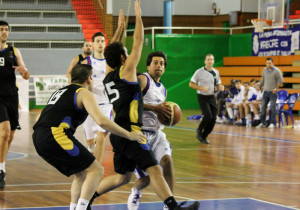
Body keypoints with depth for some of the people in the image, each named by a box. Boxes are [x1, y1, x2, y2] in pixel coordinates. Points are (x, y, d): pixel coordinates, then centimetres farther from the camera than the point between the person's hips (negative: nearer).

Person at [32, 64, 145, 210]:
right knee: (95, 170, -3)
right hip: (56, 135, -9)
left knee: (82, 173, 20)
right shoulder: (84, 93, 2)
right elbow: (101, 121, -11)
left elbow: (41, 118, 31)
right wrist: (129, 135, -4)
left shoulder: (61, 91, 28)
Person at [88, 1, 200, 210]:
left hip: (119, 133, 9)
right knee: (154, 170, -13)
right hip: (130, 131, -9)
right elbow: (138, 42, -3)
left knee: (122, 177, 19)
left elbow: (111, 51, 31)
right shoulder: (126, 71, -7)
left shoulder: (108, 76, 13)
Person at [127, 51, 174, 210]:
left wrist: (167, 115, 10)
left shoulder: (163, 90, 18)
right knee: (145, 178, -4)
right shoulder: (142, 79, -7)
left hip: (156, 133, 6)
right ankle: (136, 192, 34)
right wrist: (154, 108, -24)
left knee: (167, 160, -22)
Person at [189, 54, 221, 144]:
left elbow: (218, 84, 20)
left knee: (213, 119, -1)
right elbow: (191, 84, -7)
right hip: (203, 97, -5)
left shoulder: (216, 72, 7)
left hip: (212, 97, 5)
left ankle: (204, 137, 15)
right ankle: (199, 131, 8)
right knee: (208, 116, -19)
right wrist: (201, 88, -20)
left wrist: (218, 88, -4)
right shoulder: (200, 72, -8)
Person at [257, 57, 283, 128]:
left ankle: (272, 123, 0)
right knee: (263, 107, 3)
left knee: (272, 108, -6)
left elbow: (280, 80, -7)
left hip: (273, 92, -5)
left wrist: (276, 88, -13)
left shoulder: (277, 71, -7)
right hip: (265, 91, 5)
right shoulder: (264, 70, 10)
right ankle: (263, 123, 11)